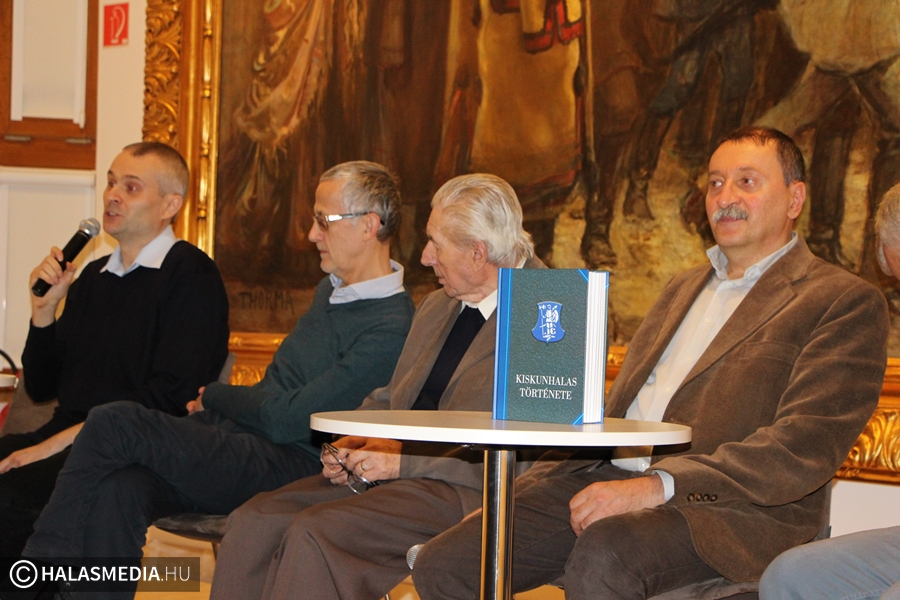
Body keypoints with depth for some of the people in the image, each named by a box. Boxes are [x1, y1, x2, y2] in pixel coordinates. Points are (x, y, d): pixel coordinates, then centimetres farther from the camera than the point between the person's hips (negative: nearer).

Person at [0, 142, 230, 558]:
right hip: (63, 439, 7)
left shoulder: (191, 274, -3)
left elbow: (168, 398, -13)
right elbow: (41, 389, 23)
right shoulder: (91, 277, 21)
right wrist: (44, 310, 7)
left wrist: (58, 442, -14)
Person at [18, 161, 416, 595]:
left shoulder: (390, 327, -12)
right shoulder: (333, 288, 20)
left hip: (284, 467, -8)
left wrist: (214, 398, 3)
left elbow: (288, 420, -14)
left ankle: (39, 567, -13)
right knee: (119, 490, -23)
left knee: (115, 425, -21)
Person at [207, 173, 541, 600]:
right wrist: (352, 444, 5)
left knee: (315, 531, -27)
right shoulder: (436, 307, 21)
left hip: (466, 496, -8)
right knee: (253, 522, -12)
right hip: (388, 473, 8)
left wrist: (405, 460, -16)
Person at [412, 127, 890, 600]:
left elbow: (804, 446, -12)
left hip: (725, 508, -7)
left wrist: (659, 486, -22)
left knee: (604, 559, -38)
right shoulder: (683, 289, 28)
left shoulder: (845, 303, 2)